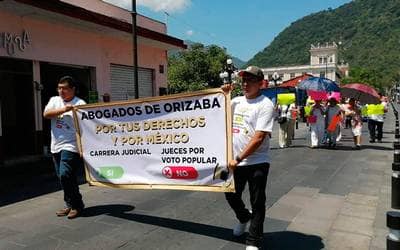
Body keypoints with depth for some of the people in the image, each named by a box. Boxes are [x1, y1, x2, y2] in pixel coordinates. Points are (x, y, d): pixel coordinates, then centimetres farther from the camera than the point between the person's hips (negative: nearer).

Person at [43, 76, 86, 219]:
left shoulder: (80, 104, -4)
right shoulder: (54, 100, 13)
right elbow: (46, 114, -4)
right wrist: (63, 110, -17)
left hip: (71, 146, -6)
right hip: (56, 146, 7)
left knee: (65, 175, -14)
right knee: (63, 177, 13)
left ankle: (76, 205, 4)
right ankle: (70, 205, 28)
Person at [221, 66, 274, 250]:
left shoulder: (265, 105, -12)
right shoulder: (236, 101, 8)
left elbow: (258, 138, -20)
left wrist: (238, 158, -20)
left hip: (257, 162, -6)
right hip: (234, 161, 7)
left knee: (257, 203, 5)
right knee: (231, 195, 19)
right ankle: (244, 217, 49)